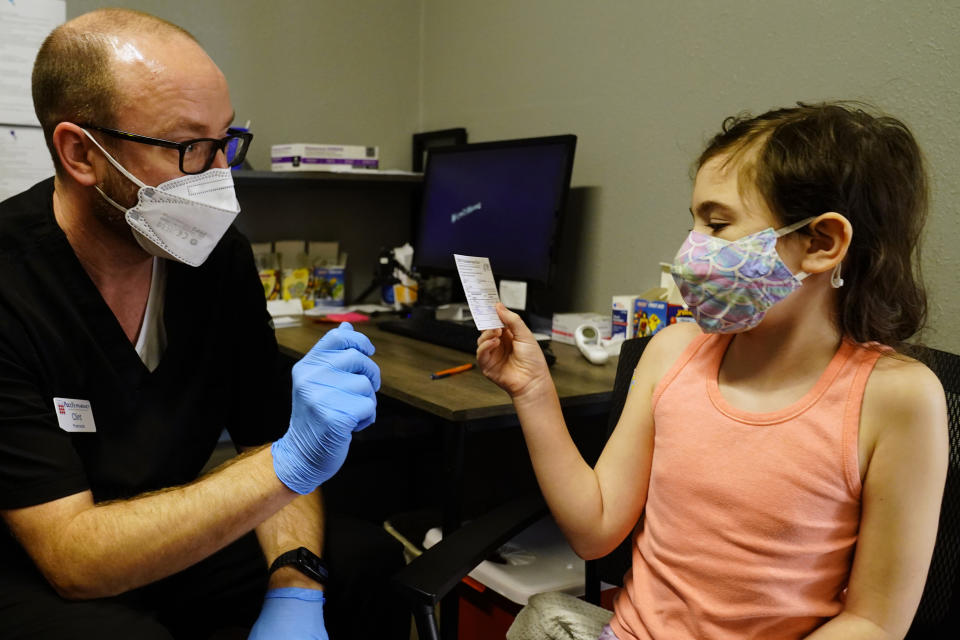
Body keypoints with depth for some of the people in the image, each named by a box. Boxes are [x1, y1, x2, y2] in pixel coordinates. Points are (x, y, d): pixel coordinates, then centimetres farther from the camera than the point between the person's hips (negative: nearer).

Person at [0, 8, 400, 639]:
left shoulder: (220, 254, -8)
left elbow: (268, 440, -4)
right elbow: (72, 557, -25)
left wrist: (294, 588, -21)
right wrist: (288, 464, -36)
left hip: (168, 540, 5)